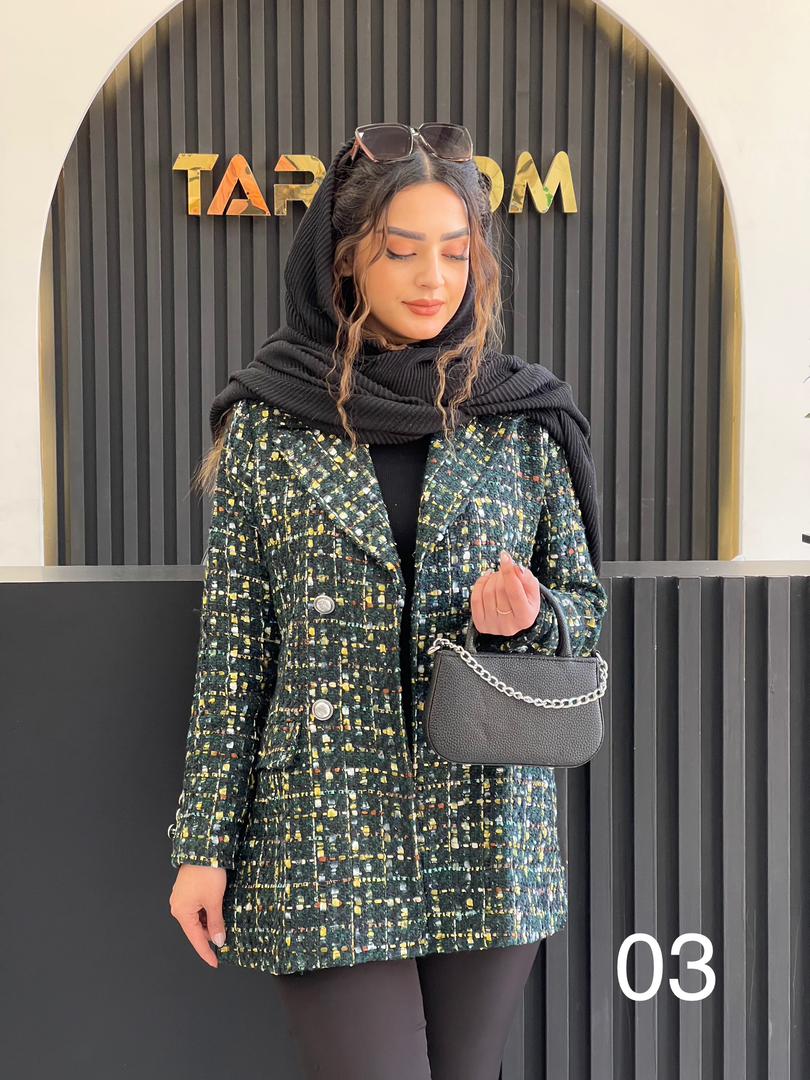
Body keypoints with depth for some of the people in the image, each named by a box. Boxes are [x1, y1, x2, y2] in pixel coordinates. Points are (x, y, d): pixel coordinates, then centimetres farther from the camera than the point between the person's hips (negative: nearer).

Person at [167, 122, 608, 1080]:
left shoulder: (524, 418, 4)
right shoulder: (267, 422, 0)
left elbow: (587, 605, 11)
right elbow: (232, 642, 0)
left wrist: (524, 618, -13)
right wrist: (203, 844, -1)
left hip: (489, 830, 2)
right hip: (325, 828, -2)